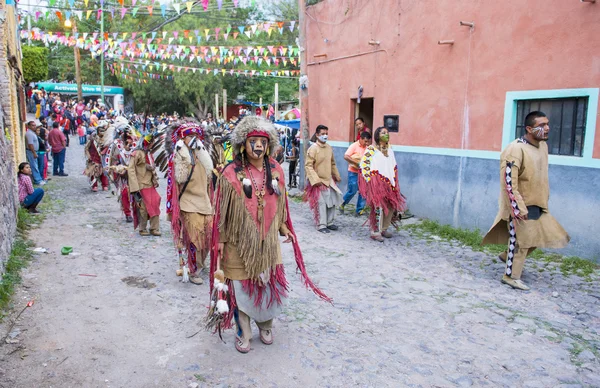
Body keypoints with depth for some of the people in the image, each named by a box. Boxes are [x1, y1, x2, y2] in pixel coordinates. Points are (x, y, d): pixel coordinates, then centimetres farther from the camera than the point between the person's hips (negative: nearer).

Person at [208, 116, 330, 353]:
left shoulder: (276, 171, 1)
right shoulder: (232, 174, -11)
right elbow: (223, 210, -8)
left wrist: (284, 227, 7)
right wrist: (221, 239, -8)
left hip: (268, 240, 4)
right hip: (240, 241, -3)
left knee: (269, 283, 13)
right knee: (241, 286, 8)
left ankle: (265, 325, 37)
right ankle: (243, 332, 27)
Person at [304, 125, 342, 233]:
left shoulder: (329, 148, 6)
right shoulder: (313, 148, -14)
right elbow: (308, 165, -18)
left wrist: (337, 175, 17)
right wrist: (315, 180, -24)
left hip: (329, 180, 7)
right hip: (318, 181, -7)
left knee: (332, 201, 12)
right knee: (321, 203, -4)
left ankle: (330, 222, 26)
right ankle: (321, 225, 8)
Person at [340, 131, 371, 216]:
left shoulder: (367, 147, 7)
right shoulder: (354, 146, -10)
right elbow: (346, 156, -20)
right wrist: (357, 163, -22)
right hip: (353, 172, -6)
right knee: (352, 191, -4)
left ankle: (359, 210, 14)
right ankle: (342, 204, 19)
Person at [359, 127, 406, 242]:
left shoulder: (390, 150, 15)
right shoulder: (371, 149, -6)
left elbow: (394, 167, 21)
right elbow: (363, 166, -9)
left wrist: (394, 182, 14)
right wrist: (369, 181, -11)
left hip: (388, 184, 7)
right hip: (376, 184, -7)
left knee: (391, 206, 7)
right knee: (378, 206, -11)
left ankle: (383, 229, 23)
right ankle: (375, 232, -1)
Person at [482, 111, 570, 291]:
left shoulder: (543, 145, 7)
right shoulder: (516, 149, -21)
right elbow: (508, 181, -25)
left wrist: (544, 198, 21)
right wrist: (517, 208, -25)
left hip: (537, 203, 9)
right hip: (521, 205, -9)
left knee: (549, 234, 14)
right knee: (520, 240, 0)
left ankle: (509, 256, 29)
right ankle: (511, 276, 16)